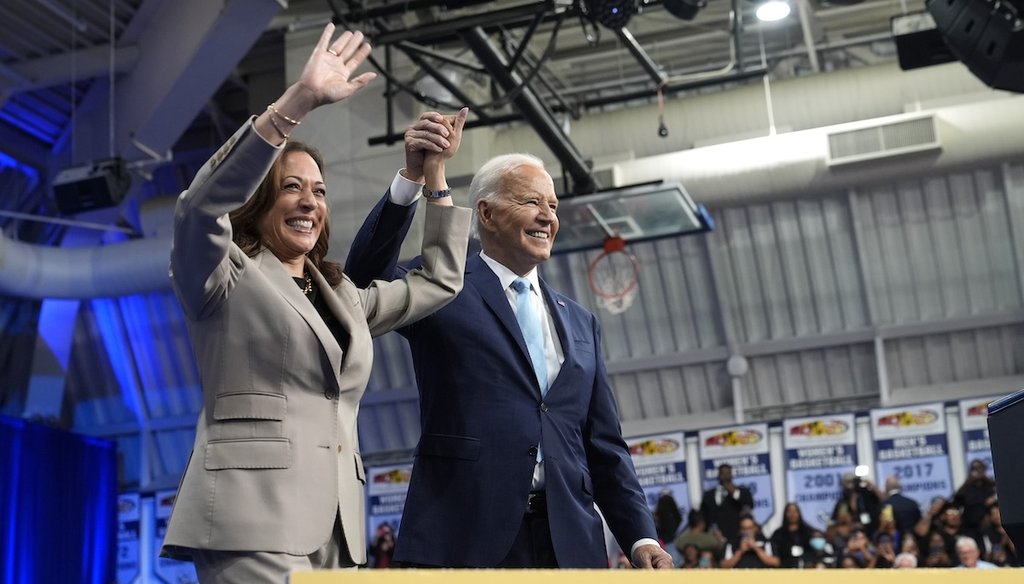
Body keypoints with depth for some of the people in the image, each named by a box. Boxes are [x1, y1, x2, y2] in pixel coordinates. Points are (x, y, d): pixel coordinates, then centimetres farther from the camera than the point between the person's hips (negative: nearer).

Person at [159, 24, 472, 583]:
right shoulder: (228, 279, 5)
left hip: (334, 528, 7)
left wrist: (434, 174, 25)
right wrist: (299, 100, -21)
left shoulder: (343, 297, 24)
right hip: (254, 522, -7)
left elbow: (439, 280, 31)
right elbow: (200, 207, -15)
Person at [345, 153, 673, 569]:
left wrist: (642, 538, 5)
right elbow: (366, 274, -16)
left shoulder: (580, 322, 18)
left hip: (570, 545, 5)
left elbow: (605, 446, 16)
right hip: (465, 541, -5)